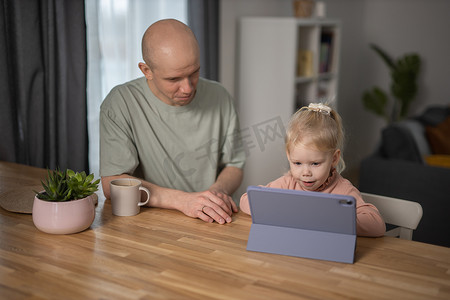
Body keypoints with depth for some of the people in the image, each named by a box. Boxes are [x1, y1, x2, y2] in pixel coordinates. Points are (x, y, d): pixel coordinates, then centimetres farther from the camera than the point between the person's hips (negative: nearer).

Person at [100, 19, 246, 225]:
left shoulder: (218, 97, 2)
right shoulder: (120, 103, -9)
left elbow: (234, 165, 11)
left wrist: (218, 190, -10)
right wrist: (182, 200, -23)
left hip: (211, 224, 3)